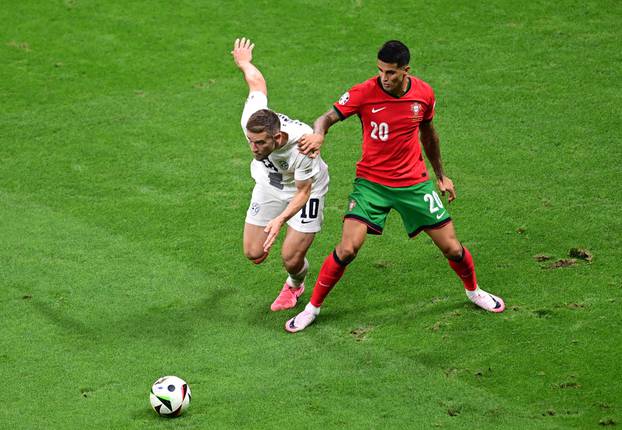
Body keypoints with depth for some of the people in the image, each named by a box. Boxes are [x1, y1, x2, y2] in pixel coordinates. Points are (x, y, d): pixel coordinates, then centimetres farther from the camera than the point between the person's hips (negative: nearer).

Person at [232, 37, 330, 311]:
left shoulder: (302, 146, -42)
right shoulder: (251, 122, -32)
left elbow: (303, 191, -26)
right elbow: (257, 83, -11)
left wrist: (281, 219, -44)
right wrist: (244, 63, 12)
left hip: (305, 188, -4)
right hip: (269, 184, 4)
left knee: (292, 260, -9)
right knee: (254, 255, 1)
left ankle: (295, 285, 31)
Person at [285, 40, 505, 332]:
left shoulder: (424, 93, -6)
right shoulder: (365, 92, -16)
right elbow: (327, 118, -17)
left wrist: (441, 175, 21)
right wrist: (318, 134, -42)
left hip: (415, 182, 2)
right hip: (371, 182, -2)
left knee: (452, 248, 4)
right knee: (347, 249, -17)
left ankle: (473, 291, 37)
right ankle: (312, 308, 3)